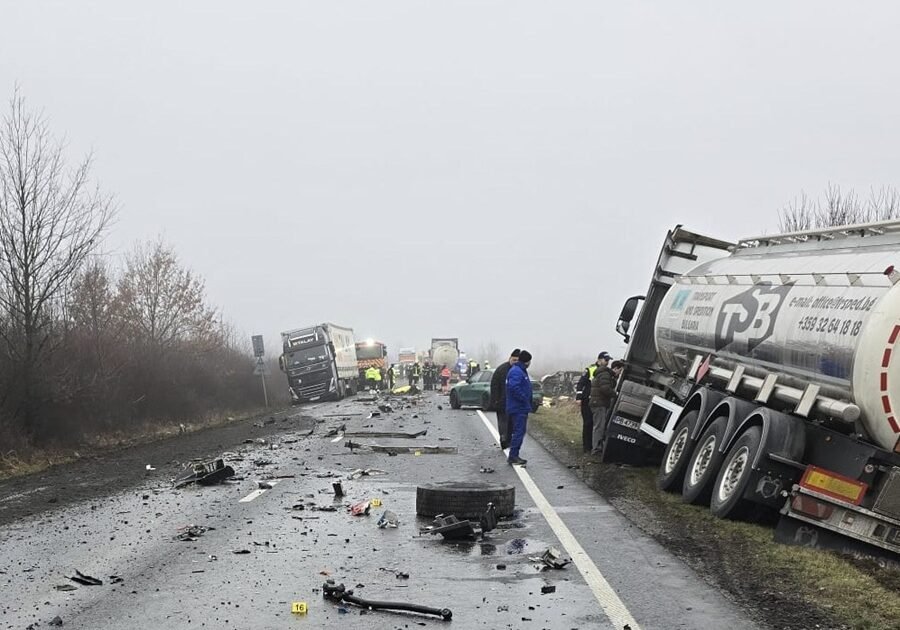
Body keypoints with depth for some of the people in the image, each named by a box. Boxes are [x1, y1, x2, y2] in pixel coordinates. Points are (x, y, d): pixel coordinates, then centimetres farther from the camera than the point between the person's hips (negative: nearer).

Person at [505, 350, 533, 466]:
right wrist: (525, 399, -21)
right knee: (519, 431, -10)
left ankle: (514, 456, 17)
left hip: (521, 408, 11)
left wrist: (528, 403, 17)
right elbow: (514, 388, -28)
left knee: (519, 431, 13)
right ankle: (513, 456, -8)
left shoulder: (521, 371, 18)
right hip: (518, 408, -11)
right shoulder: (516, 372, -17)